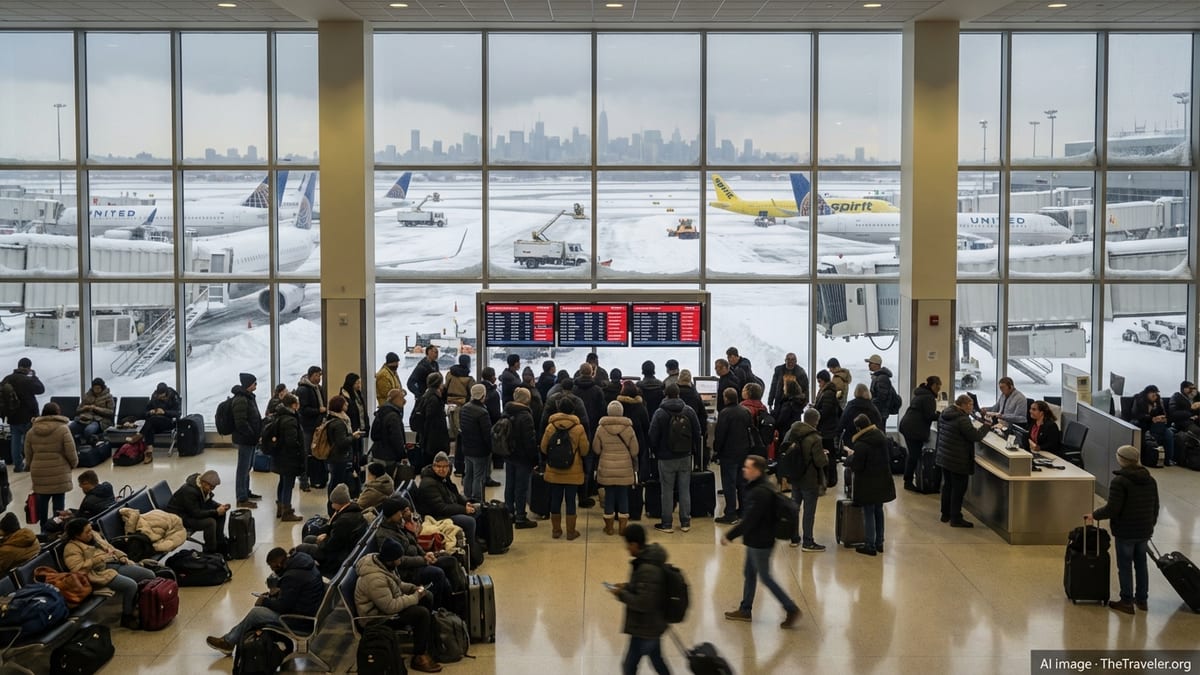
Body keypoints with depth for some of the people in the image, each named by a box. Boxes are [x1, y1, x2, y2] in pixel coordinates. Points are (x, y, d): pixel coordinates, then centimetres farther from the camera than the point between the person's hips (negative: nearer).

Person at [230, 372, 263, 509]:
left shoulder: (248, 397, 14)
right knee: (243, 468, -7)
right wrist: (253, 435, -17)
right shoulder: (240, 400, -19)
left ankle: (246, 492, 33)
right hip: (245, 439, -10)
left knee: (247, 467, 20)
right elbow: (241, 423, -24)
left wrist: (256, 434, 13)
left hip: (250, 439, 10)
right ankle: (242, 499, -4)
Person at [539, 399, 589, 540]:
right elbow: (585, 450, -8)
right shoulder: (579, 428, -11)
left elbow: (543, 448, 1)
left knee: (555, 500, 11)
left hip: (554, 471, 2)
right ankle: (571, 532, 11)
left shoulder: (550, 427, -5)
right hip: (573, 472, -2)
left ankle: (556, 530, 19)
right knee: (570, 501, 6)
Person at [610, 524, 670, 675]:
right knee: (657, 662, 22)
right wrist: (627, 587, 7)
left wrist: (621, 594, -18)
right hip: (653, 624, 10)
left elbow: (643, 603, -29)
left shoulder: (647, 569, -29)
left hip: (645, 628, -10)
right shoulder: (649, 559, 2)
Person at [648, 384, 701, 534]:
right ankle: (685, 523, 13)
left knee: (667, 491, 4)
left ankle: (666, 524, 7)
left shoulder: (660, 413, -11)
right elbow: (697, 433, 3)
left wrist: (656, 452, 9)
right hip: (685, 457, 3)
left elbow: (653, 437, -7)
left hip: (666, 458, -3)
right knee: (685, 490, 9)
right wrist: (695, 452, 15)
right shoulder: (689, 412, -2)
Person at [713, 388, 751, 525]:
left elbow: (719, 435, -17)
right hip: (744, 452, 7)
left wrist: (716, 450, -5)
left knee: (729, 484, -3)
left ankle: (730, 514, -2)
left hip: (729, 454, -7)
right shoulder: (746, 412, 5)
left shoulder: (724, 413, -17)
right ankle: (743, 510, 23)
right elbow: (751, 430, 13)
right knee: (742, 482, 16)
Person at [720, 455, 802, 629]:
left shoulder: (760, 493, -26)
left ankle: (791, 609, 6)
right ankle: (745, 609, 29)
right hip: (756, 540, 10)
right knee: (749, 574, 18)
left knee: (765, 577, 0)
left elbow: (749, 520, -26)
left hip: (760, 542, -10)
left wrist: (730, 535, -19)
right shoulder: (756, 488, 6)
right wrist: (732, 531, 18)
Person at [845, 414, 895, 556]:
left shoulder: (861, 444, -22)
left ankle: (871, 546, 5)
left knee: (869, 514, 1)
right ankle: (879, 543, 27)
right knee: (878, 511, 18)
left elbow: (855, 467, -20)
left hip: (868, 485, -7)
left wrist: (850, 456, 0)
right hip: (882, 482, 7)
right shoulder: (881, 437, 3)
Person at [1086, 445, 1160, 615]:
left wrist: (1094, 515, -6)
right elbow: (1155, 507, 15)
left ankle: (1127, 602, 7)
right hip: (1145, 531, 7)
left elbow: (1112, 509, -21)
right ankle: (1141, 599, 25)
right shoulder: (1151, 481, 7)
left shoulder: (1119, 482, -17)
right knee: (1141, 564, 17)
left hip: (1125, 532, -7)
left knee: (1125, 567, 3)